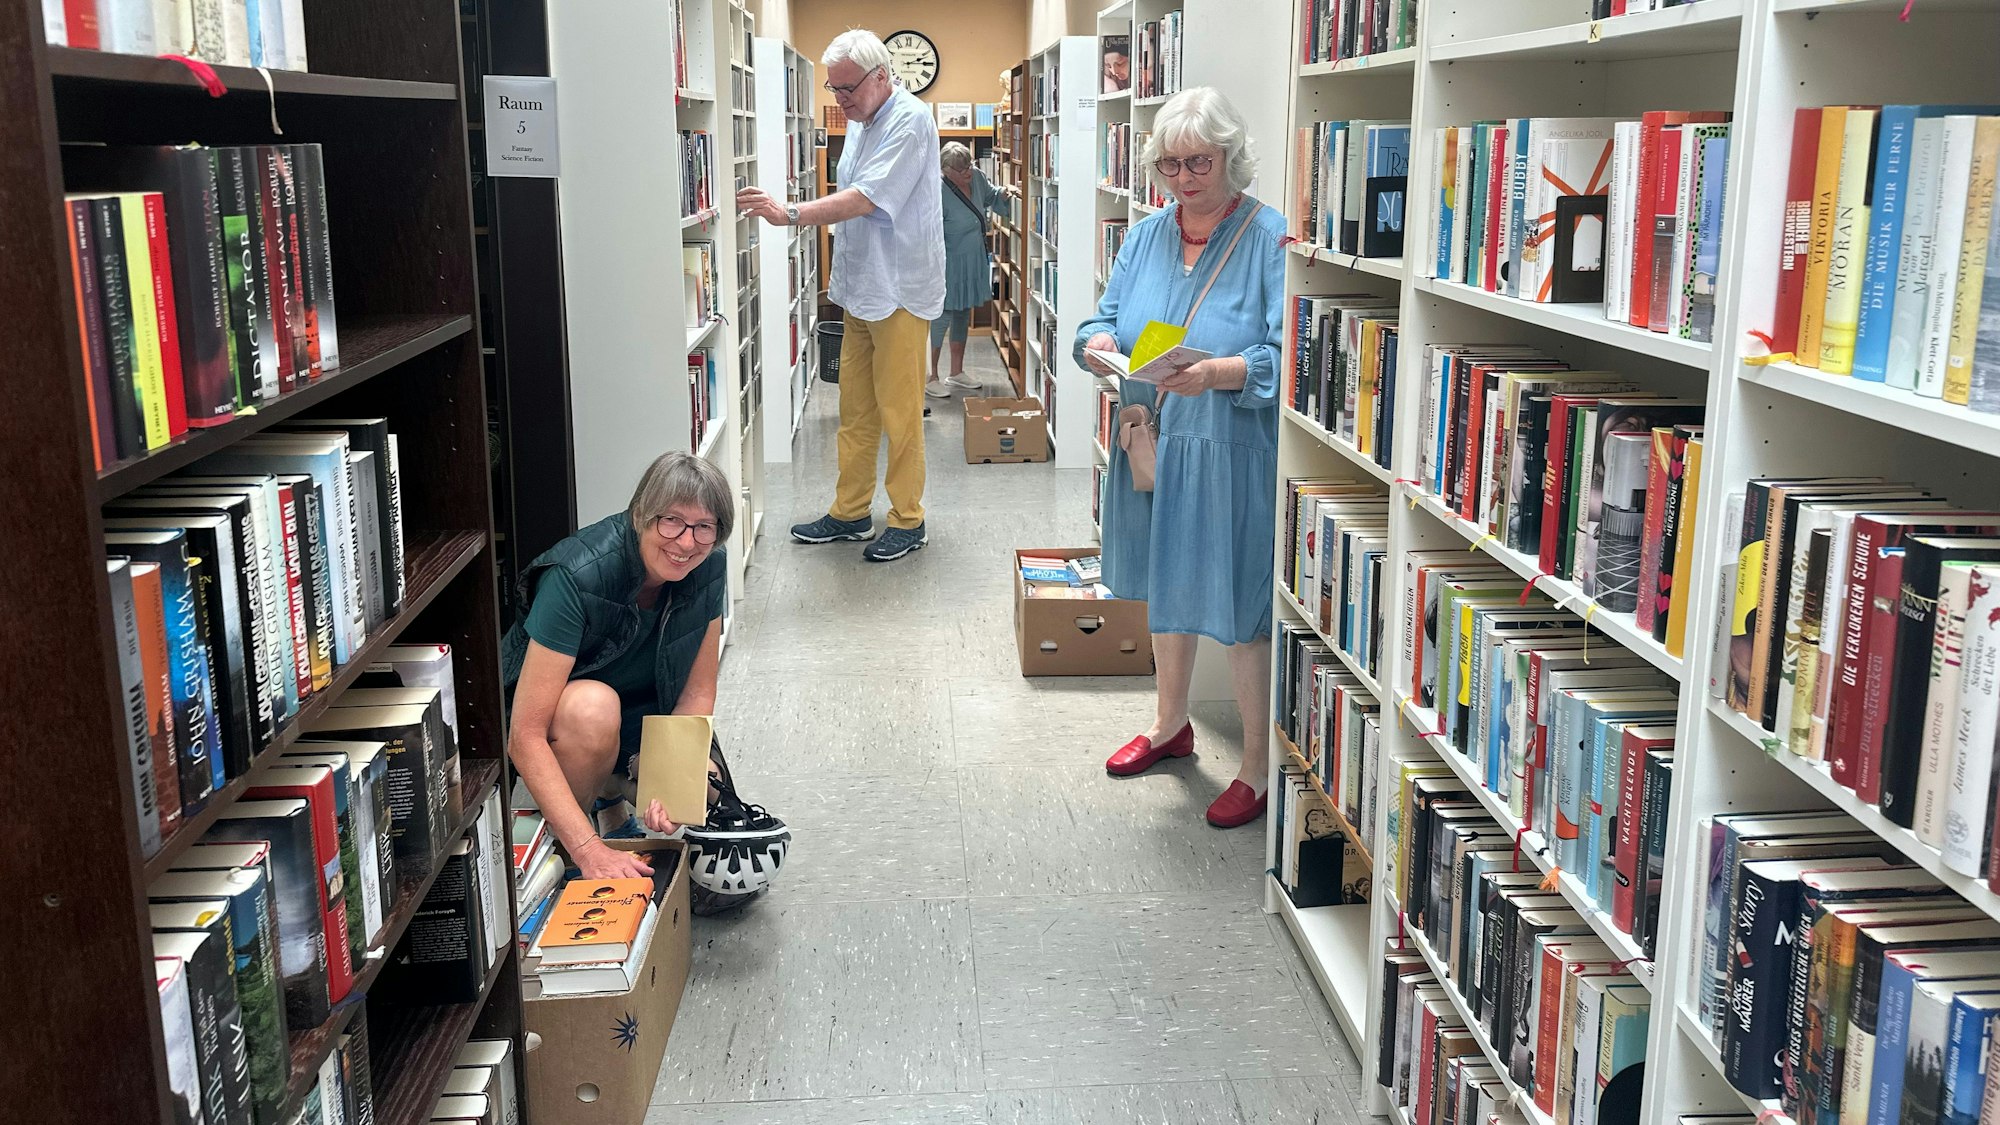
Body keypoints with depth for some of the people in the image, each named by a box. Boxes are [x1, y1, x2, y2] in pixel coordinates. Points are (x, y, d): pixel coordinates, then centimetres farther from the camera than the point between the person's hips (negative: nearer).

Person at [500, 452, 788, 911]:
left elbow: (697, 691, -8)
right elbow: (525, 736, -35)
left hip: (642, 717, 4)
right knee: (592, 707, -41)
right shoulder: (578, 577, -34)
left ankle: (614, 784, 12)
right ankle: (568, 855, -13)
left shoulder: (708, 568, -17)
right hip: (557, 717, -4)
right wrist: (589, 850, -41)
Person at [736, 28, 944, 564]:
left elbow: (867, 199, -24)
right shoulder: (859, 121, 14)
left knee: (899, 412, -2)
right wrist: (841, 278, 17)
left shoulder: (910, 121, -15)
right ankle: (851, 512, 21)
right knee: (855, 409, 12)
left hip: (899, 292, -9)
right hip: (860, 289, 9)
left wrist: (789, 214, -27)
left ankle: (908, 520, 9)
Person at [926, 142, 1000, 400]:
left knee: (963, 316, 16)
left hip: (973, 263, 8)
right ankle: (930, 378, 6)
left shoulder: (977, 177, -2)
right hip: (950, 265, -8)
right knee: (942, 318, -4)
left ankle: (956, 373, 29)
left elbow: (989, 198, 21)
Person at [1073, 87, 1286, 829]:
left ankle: (1260, 767, 17)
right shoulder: (1147, 236, 7)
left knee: (1242, 612, 1)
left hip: (1234, 459, -6)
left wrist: (1215, 373, -34)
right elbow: (1106, 318, 12)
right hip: (1153, 445, 7)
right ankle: (1170, 724, 43)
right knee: (1165, 588, 21)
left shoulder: (1271, 240, -12)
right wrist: (1099, 344, -12)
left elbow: (1287, 357, -19)